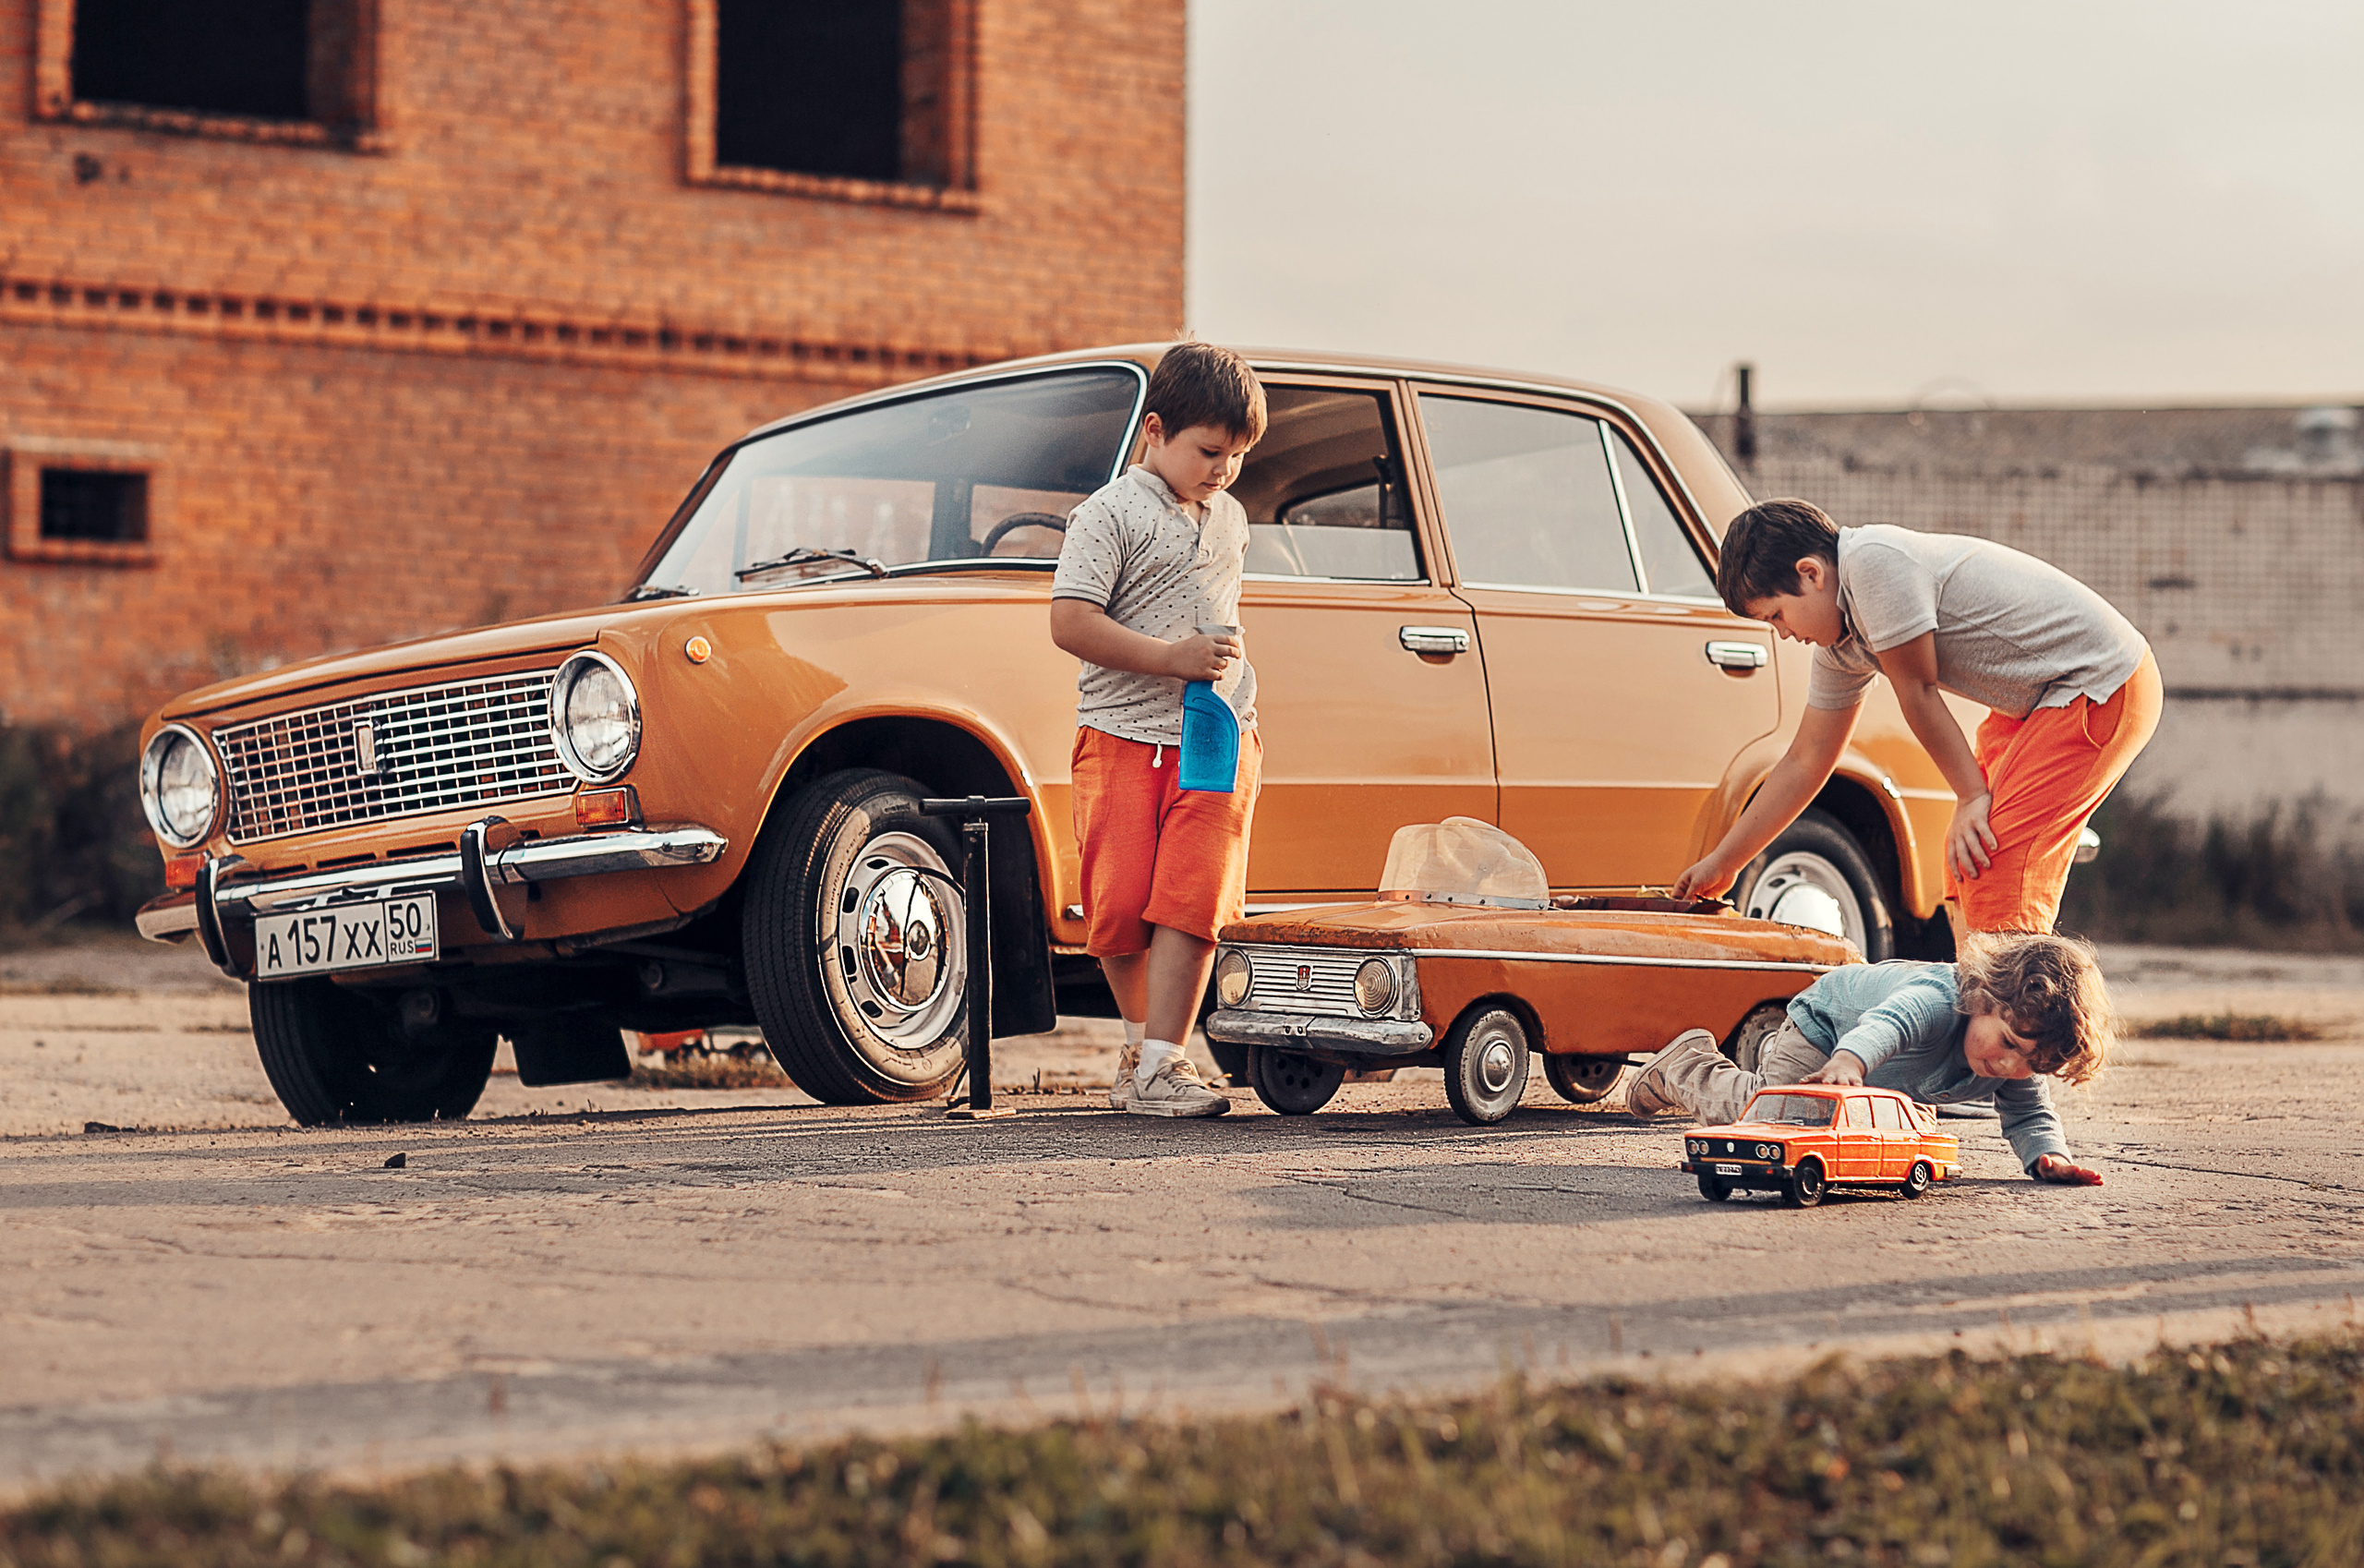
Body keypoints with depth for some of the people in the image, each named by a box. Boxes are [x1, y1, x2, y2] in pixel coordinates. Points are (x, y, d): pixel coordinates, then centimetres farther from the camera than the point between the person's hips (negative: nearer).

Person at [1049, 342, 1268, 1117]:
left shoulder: (1230, 520, 16)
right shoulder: (1110, 515, -5)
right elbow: (1070, 622, -15)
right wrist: (1171, 658, -19)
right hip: (1124, 738, -3)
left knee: (1188, 900, -11)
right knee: (1120, 907, -2)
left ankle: (1160, 1067, -14)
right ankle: (1141, 1040, 21)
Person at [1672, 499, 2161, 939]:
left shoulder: (1874, 560, -20)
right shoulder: (1839, 645, 9)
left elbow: (1917, 693, -17)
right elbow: (1805, 761, 16)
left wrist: (1973, 796, -11)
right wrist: (1721, 864, 19)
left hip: (2103, 685, -10)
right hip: (2038, 702, 10)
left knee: (1995, 860, -16)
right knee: (1966, 861, 10)